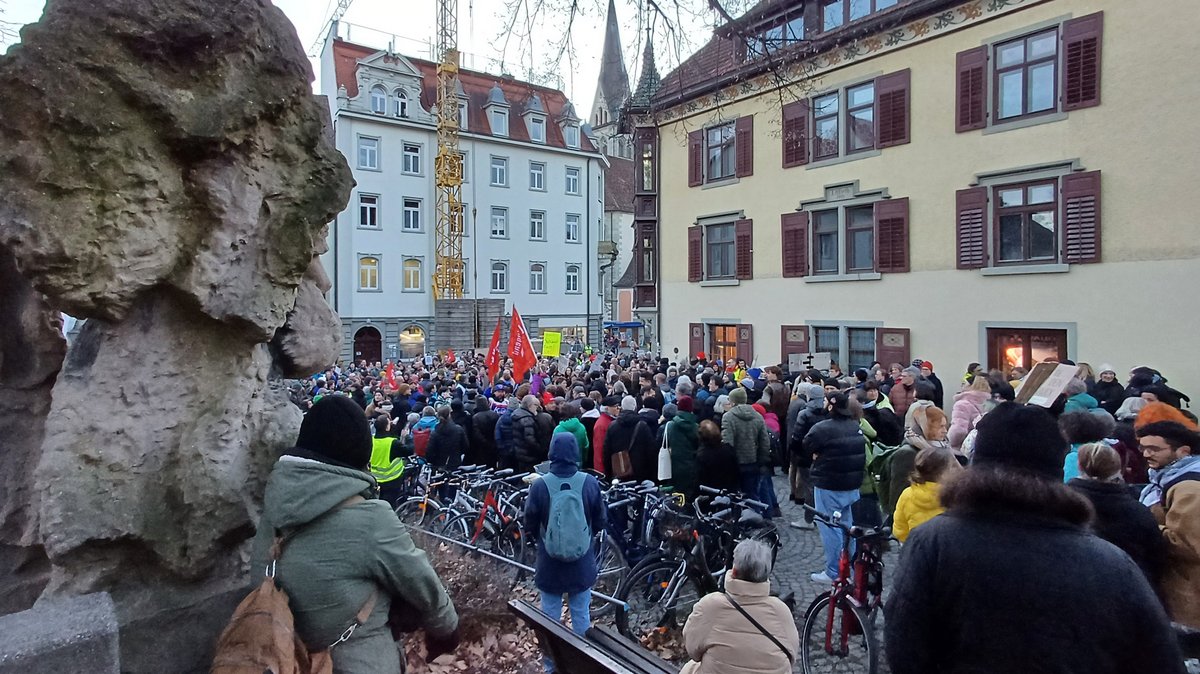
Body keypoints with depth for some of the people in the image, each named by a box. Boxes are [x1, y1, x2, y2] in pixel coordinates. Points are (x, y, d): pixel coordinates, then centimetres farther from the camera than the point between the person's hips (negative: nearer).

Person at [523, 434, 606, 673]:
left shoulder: (540, 484, -16)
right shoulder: (590, 482, -14)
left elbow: (530, 525, -5)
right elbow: (601, 522, -2)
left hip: (549, 563, -1)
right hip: (582, 563, 1)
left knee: (550, 617, 16)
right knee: (581, 615, 17)